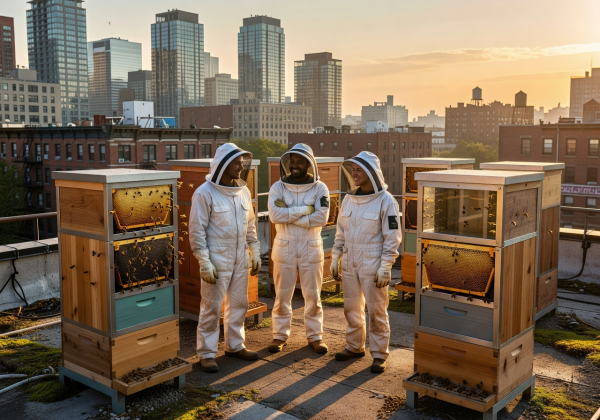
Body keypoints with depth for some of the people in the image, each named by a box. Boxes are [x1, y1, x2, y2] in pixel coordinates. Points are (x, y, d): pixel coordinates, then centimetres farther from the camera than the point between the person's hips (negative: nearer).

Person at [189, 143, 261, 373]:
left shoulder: (243, 191, 6)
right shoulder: (205, 193, -13)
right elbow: (196, 231, -13)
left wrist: (255, 253, 12)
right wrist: (204, 263, -16)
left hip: (240, 259, 6)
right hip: (216, 261, -6)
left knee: (239, 304, 15)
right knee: (211, 308, 2)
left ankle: (235, 345, 31)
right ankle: (207, 353, 16)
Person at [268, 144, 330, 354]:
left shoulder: (320, 188, -3)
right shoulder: (278, 187, -2)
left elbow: (321, 218, -17)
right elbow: (274, 215, -17)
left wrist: (289, 215, -17)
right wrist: (304, 210, -18)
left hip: (311, 249, 0)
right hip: (284, 248, 0)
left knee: (313, 295, 9)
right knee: (282, 295, 9)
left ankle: (315, 336, 22)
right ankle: (280, 335, 22)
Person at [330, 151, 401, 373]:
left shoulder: (385, 201, -11)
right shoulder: (349, 198, 6)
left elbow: (392, 237, -11)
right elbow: (341, 232, 14)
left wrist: (385, 267, -15)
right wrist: (335, 258, 11)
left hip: (373, 265, -6)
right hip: (349, 263, 6)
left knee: (376, 310, 2)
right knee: (352, 307, 15)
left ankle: (379, 355, 14)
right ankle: (354, 346, 31)